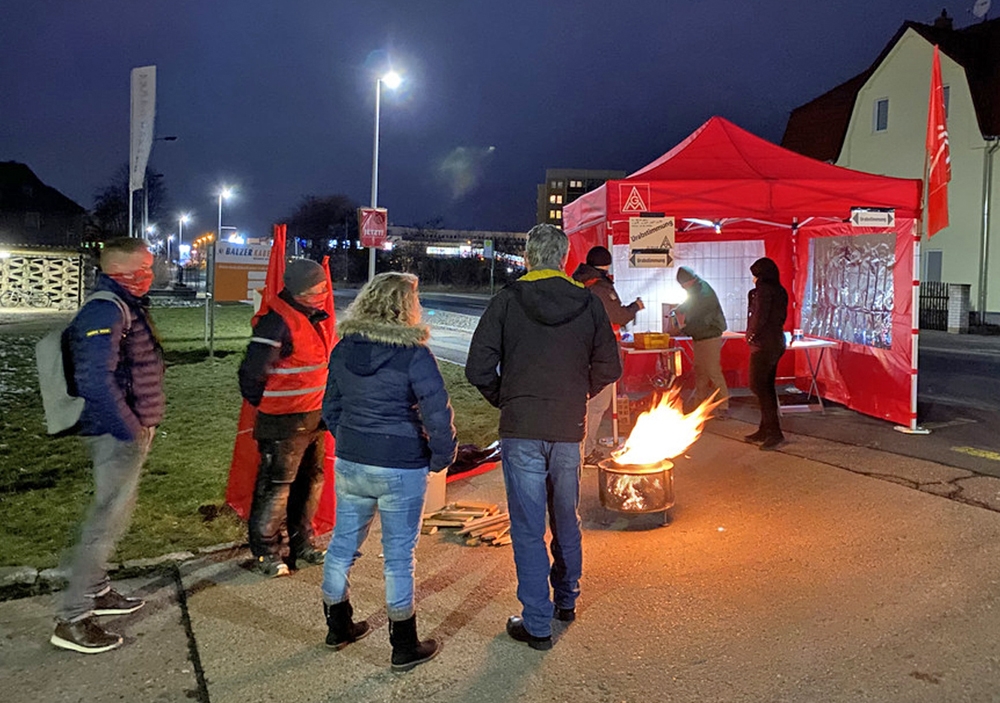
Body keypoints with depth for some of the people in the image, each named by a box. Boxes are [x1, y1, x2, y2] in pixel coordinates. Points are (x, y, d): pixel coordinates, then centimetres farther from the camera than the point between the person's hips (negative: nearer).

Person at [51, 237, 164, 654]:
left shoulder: (128, 307, 12)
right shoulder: (106, 311, -20)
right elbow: (95, 381, -29)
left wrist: (144, 422, 14)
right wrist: (131, 429, -21)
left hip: (131, 431, 10)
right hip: (118, 435, -10)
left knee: (113, 515, 21)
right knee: (107, 521, -4)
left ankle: (96, 592, 36)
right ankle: (72, 620, 5)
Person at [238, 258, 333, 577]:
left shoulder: (317, 318, 8)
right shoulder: (278, 322, -21)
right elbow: (251, 373, -20)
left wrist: (324, 407, 15)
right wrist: (264, 405, -5)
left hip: (314, 418, 9)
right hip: (284, 421, -9)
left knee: (311, 481, 17)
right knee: (276, 485, 1)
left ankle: (300, 543, 33)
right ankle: (266, 552, 15)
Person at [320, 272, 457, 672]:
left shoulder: (343, 350, 1)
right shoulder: (414, 355, -16)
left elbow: (331, 408, 11)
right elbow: (438, 416, -17)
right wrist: (441, 458, -2)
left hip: (349, 464, 5)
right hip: (402, 469, -5)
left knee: (343, 543, 19)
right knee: (398, 555, 6)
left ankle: (338, 627, 36)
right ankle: (404, 648, 19)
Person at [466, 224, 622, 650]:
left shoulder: (507, 301, -6)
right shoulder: (589, 304, 2)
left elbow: (479, 369, -10)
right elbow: (609, 367, 5)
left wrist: (503, 401, 7)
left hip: (521, 429, -3)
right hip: (569, 429, 3)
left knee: (528, 527, 4)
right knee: (566, 518, 21)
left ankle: (537, 624, 10)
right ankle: (566, 600, 37)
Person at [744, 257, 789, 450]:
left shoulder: (763, 290, -14)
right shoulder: (780, 291, 13)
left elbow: (759, 316, -19)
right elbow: (780, 317, 15)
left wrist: (751, 334, -3)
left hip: (764, 344, -9)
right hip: (776, 342, 10)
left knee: (758, 386, -7)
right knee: (767, 387, 14)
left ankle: (774, 432, -9)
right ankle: (765, 430, 20)